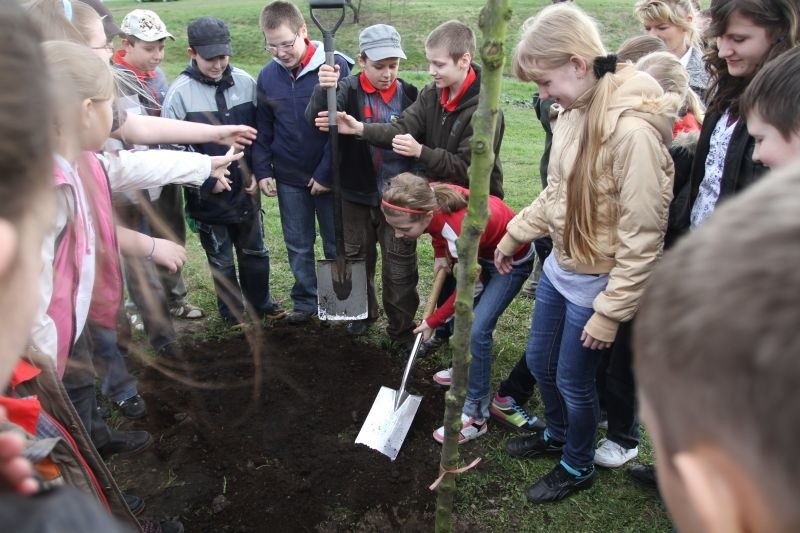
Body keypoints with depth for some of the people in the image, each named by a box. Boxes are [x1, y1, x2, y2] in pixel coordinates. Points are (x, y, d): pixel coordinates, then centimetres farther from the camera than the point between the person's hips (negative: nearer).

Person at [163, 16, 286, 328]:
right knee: (221, 259, 13)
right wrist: (206, 180, -14)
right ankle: (232, 312, 32)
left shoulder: (245, 82, -3)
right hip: (207, 195, -3)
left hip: (246, 189, 3)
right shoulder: (180, 92, -13)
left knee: (255, 251, 18)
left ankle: (260, 303, 38)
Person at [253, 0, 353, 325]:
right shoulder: (267, 75, 0)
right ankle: (304, 301, 28)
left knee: (337, 245, 10)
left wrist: (327, 173, -14)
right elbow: (262, 130, 9)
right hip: (289, 179, 4)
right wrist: (262, 171, 2)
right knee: (298, 245, 13)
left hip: (328, 177, -3)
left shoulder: (335, 67, -13)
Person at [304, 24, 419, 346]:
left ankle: (402, 328, 20)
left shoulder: (409, 95, -3)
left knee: (400, 268, 4)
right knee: (356, 259, 18)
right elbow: (315, 120, -25)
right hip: (356, 196, 1)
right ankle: (363, 311, 40)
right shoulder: (348, 90, -8)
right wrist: (323, 89, -46)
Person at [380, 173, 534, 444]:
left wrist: (433, 322, -10)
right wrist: (440, 254, -9)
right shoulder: (430, 198, -24)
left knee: (477, 331, -15)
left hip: (513, 261, -8)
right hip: (484, 250, 8)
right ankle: (467, 367, 42)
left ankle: (476, 415, -3)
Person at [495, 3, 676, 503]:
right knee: (540, 362, 23)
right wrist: (515, 234, 17)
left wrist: (610, 312, -19)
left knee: (573, 380, 11)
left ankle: (578, 468, 39)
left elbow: (642, 236, -24)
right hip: (559, 265, 8)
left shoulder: (633, 129, -27)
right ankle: (556, 435, 51)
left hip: (593, 281, -8)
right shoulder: (574, 111, -2)